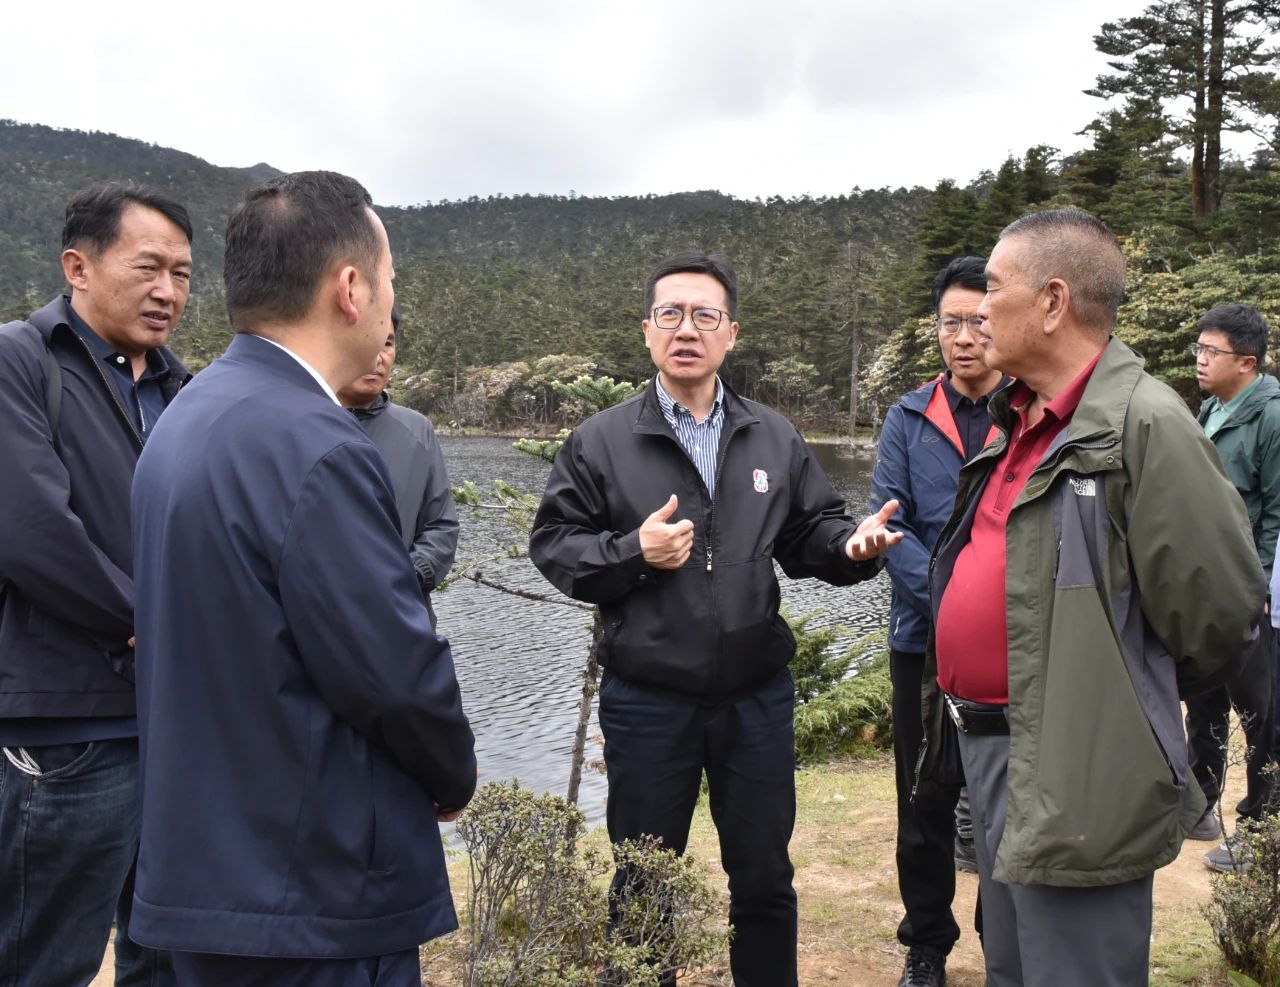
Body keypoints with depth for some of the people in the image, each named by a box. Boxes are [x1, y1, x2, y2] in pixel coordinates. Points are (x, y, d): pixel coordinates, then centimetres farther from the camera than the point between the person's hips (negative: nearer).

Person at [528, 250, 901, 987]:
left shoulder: (775, 439, 4)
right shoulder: (601, 441, -4)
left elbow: (808, 534, 6)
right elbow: (553, 544, -4)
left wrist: (853, 544, -15)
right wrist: (631, 552, -19)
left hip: (758, 695, 2)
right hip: (647, 701, -2)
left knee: (764, 877, 18)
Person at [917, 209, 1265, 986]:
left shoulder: (1145, 423, -17)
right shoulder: (1023, 422, 12)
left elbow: (1218, 608, -16)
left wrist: (1139, 694, -1)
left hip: (1076, 782, -9)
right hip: (991, 749, 9)